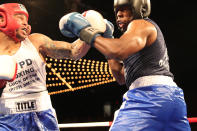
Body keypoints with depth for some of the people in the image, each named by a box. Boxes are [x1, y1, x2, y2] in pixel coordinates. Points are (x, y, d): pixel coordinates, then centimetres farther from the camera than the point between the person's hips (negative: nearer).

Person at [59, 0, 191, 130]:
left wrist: (88, 33, -7)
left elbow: (119, 51, -21)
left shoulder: (141, 24, 1)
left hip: (149, 94, -10)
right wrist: (107, 38, 28)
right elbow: (122, 77, 28)